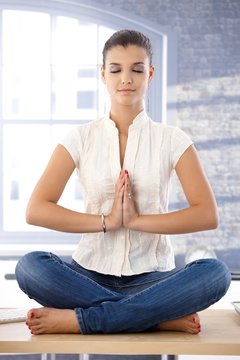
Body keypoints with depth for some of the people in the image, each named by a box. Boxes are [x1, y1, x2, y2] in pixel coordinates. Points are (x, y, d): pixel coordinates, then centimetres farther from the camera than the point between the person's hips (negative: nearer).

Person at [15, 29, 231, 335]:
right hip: (91, 273, 1)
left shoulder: (172, 140, 3)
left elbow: (207, 215, -7)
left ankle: (78, 319, -26)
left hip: (151, 277, 0)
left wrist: (135, 220, -16)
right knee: (29, 267, -29)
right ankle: (162, 316, -24)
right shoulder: (81, 138, 3)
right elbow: (36, 210, -6)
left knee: (216, 273, -29)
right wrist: (106, 221, -14)